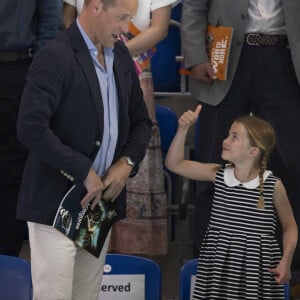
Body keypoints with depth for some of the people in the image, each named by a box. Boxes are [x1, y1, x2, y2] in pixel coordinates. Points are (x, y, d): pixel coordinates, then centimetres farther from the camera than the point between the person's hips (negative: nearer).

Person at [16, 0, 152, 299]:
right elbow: (30, 127, -22)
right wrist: (84, 171, -19)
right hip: (57, 204, -7)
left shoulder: (121, 56, 10)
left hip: (100, 201, 7)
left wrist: (127, 162, -1)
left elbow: (140, 120, 18)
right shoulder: (55, 57, -14)